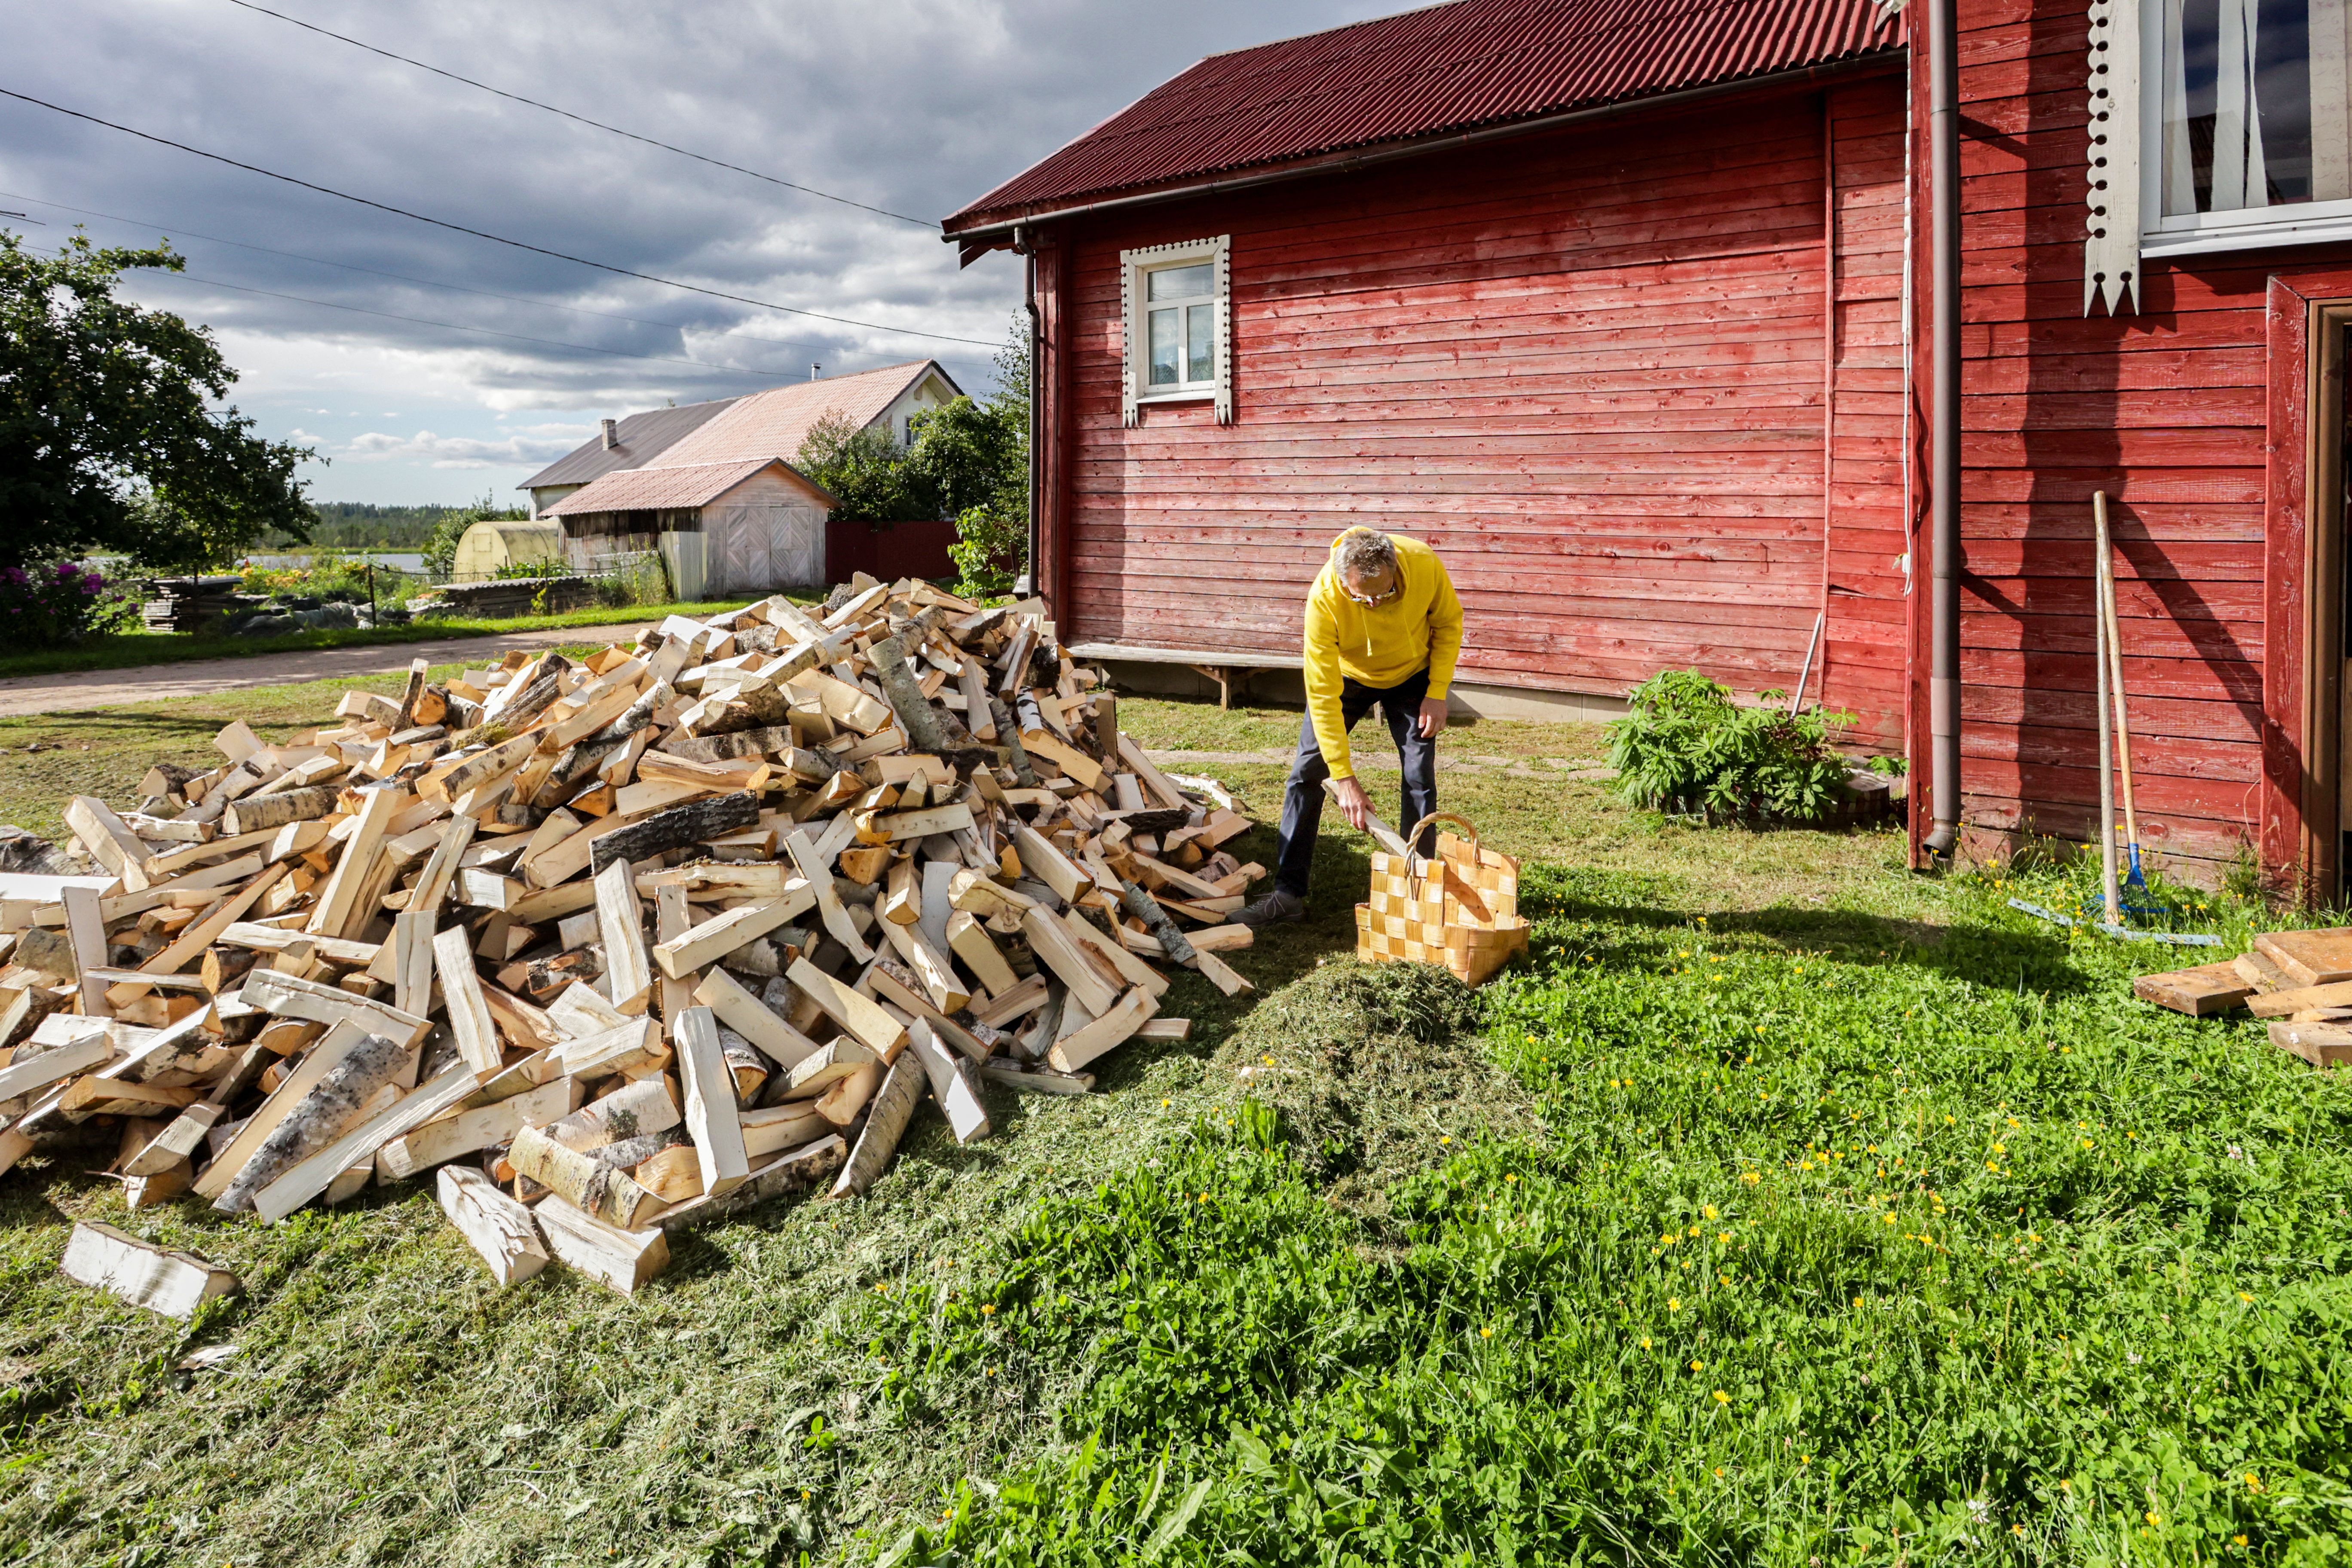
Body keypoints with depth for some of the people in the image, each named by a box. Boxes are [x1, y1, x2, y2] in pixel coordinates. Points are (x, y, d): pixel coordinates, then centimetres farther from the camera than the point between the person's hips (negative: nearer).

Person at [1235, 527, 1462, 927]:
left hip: (1412, 674, 1)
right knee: (1306, 771, -7)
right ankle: (1288, 894, -1)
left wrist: (1437, 693, -17)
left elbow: (1449, 622, -8)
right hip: (1346, 676, -1)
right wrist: (1345, 779, -32)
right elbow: (1323, 696, -33)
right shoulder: (1324, 599, -36)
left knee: (1420, 777, -8)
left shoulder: (1424, 565, -32)